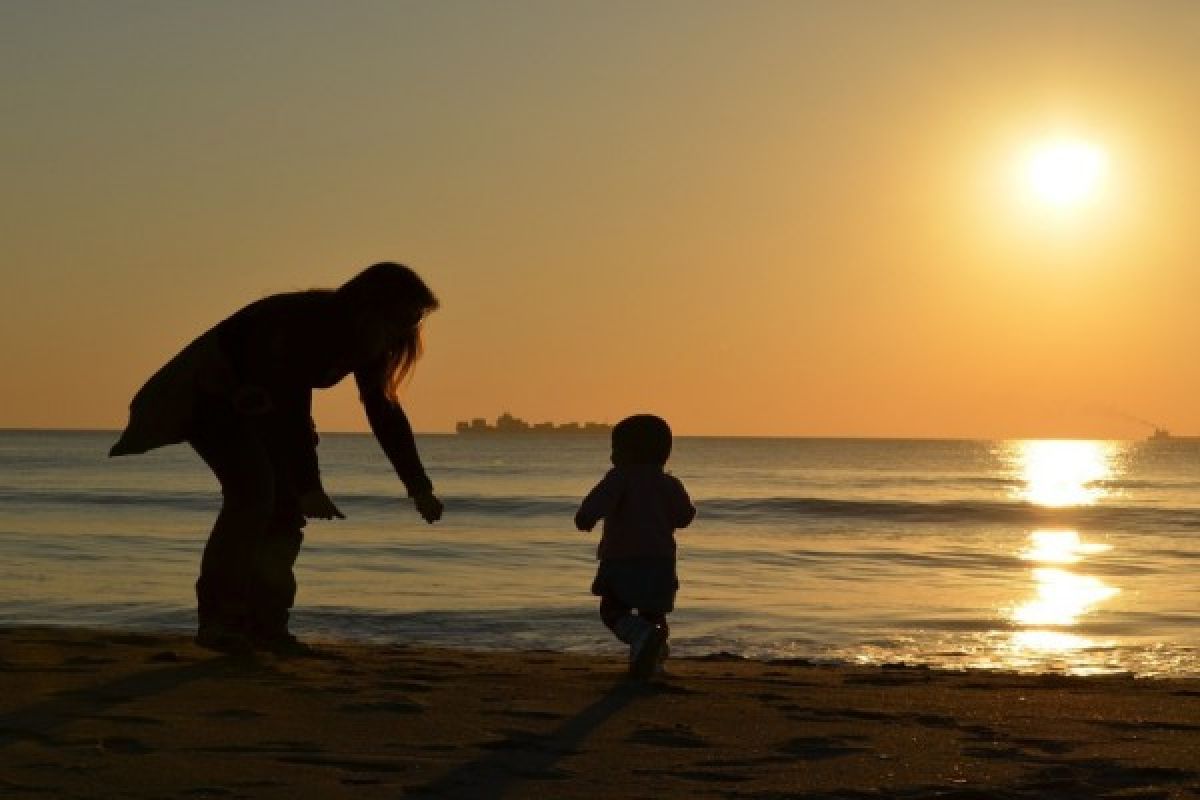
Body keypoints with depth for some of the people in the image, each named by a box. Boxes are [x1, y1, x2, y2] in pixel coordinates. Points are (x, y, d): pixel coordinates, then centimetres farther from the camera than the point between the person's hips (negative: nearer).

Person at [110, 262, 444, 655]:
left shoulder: (365, 341, -6)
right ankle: (216, 619, -18)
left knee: (288, 497, -3)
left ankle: (264, 621, 1)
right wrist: (309, 487, -41)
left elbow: (385, 413, -1)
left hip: (256, 405, 9)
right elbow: (292, 410, -37)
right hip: (206, 393, -9)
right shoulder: (307, 324, -32)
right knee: (252, 489, -23)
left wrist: (420, 488, -7)